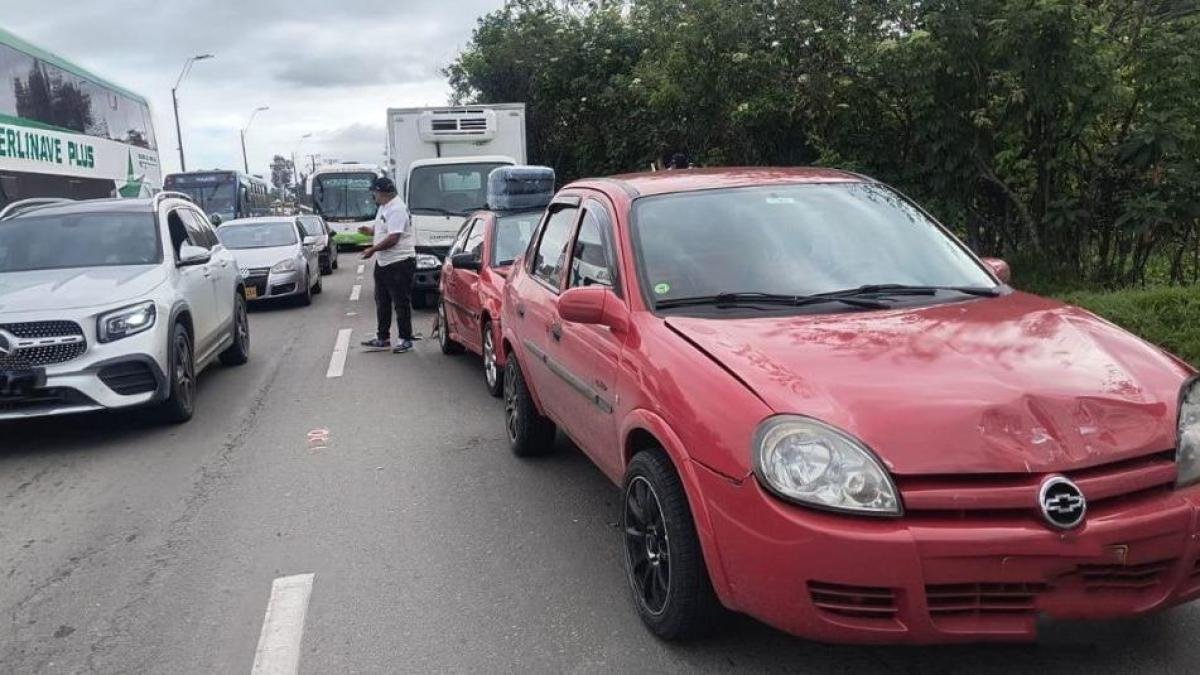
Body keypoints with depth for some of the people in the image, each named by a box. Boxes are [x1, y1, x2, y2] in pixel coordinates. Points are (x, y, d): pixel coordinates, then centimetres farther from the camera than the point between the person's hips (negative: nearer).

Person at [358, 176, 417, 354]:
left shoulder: (397, 209, -19)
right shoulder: (384, 207, 14)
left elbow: (393, 238, -26)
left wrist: (373, 249, -19)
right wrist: (370, 230, 6)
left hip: (399, 263, -11)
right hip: (383, 263, 11)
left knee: (401, 303, -2)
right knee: (382, 302, 15)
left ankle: (405, 340, 7)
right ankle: (383, 338, 24)